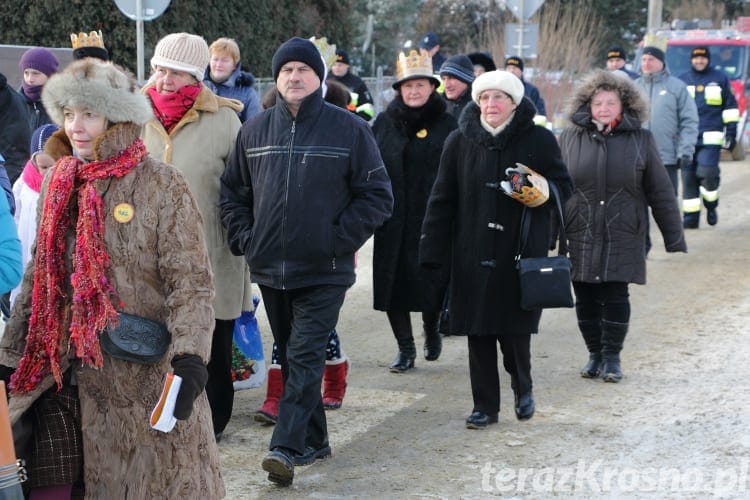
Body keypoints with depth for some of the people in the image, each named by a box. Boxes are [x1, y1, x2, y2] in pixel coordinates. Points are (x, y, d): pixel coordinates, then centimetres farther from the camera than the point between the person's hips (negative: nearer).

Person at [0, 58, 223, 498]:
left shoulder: (162, 185, -7)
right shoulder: (59, 182, 11)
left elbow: (191, 283, -11)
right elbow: (38, 277, 16)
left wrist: (189, 357, -24)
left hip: (142, 375, -5)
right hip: (60, 375, 5)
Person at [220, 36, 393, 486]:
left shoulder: (349, 129, -4)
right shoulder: (255, 130, 6)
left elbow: (378, 196, -3)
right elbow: (233, 191, 16)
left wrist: (338, 238, -10)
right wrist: (244, 237, 2)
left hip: (324, 272, -4)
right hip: (270, 268, 5)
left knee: (305, 357, -11)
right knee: (291, 357, 13)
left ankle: (287, 447, -14)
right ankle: (314, 440, 26)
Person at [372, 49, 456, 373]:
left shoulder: (447, 125, 0)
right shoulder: (385, 123, 7)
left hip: (431, 221, -2)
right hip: (392, 221, 2)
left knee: (431, 282, 1)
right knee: (392, 284, 2)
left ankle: (431, 331, 30)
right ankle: (405, 348, 16)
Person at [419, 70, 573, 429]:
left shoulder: (538, 140, 0)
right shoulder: (460, 141, 4)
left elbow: (563, 186, 6)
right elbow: (442, 199, 6)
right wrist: (433, 250, 1)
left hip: (520, 252, -2)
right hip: (473, 253, 2)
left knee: (514, 328, 0)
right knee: (478, 332, 3)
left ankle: (522, 388, 28)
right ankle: (485, 406, 16)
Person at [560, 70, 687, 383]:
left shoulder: (640, 140, 2)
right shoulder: (571, 137, 4)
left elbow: (660, 192, 4)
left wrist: (674, 237, 3)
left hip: (622, 238, -1)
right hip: (580, 237, 1)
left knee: (615, 296, -1)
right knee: (586, 299, 5)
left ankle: (612, 357, 13)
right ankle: (595, 354, 21)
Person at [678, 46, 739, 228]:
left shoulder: (720, 78, 9)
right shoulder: (682, 81, 13)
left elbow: (730, 106, 11)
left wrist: (731, 131, 5)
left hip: (711, 138, -2)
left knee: (707, 172, -17)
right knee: (688, 177, 0)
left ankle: (711, 206, 9)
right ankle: (690, 218, 6)